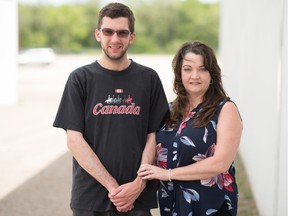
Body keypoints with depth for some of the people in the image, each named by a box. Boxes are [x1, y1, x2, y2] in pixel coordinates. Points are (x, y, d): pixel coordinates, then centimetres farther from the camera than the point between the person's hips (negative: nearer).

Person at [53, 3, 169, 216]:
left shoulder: (148, 78, 3)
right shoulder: (80, 79, -1)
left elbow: (153, 138, 3)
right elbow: (75, 141, -5)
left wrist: (138, 184, -10)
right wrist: (112, 186, -11)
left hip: (137, 199, 1)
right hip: (90, 199, -1)